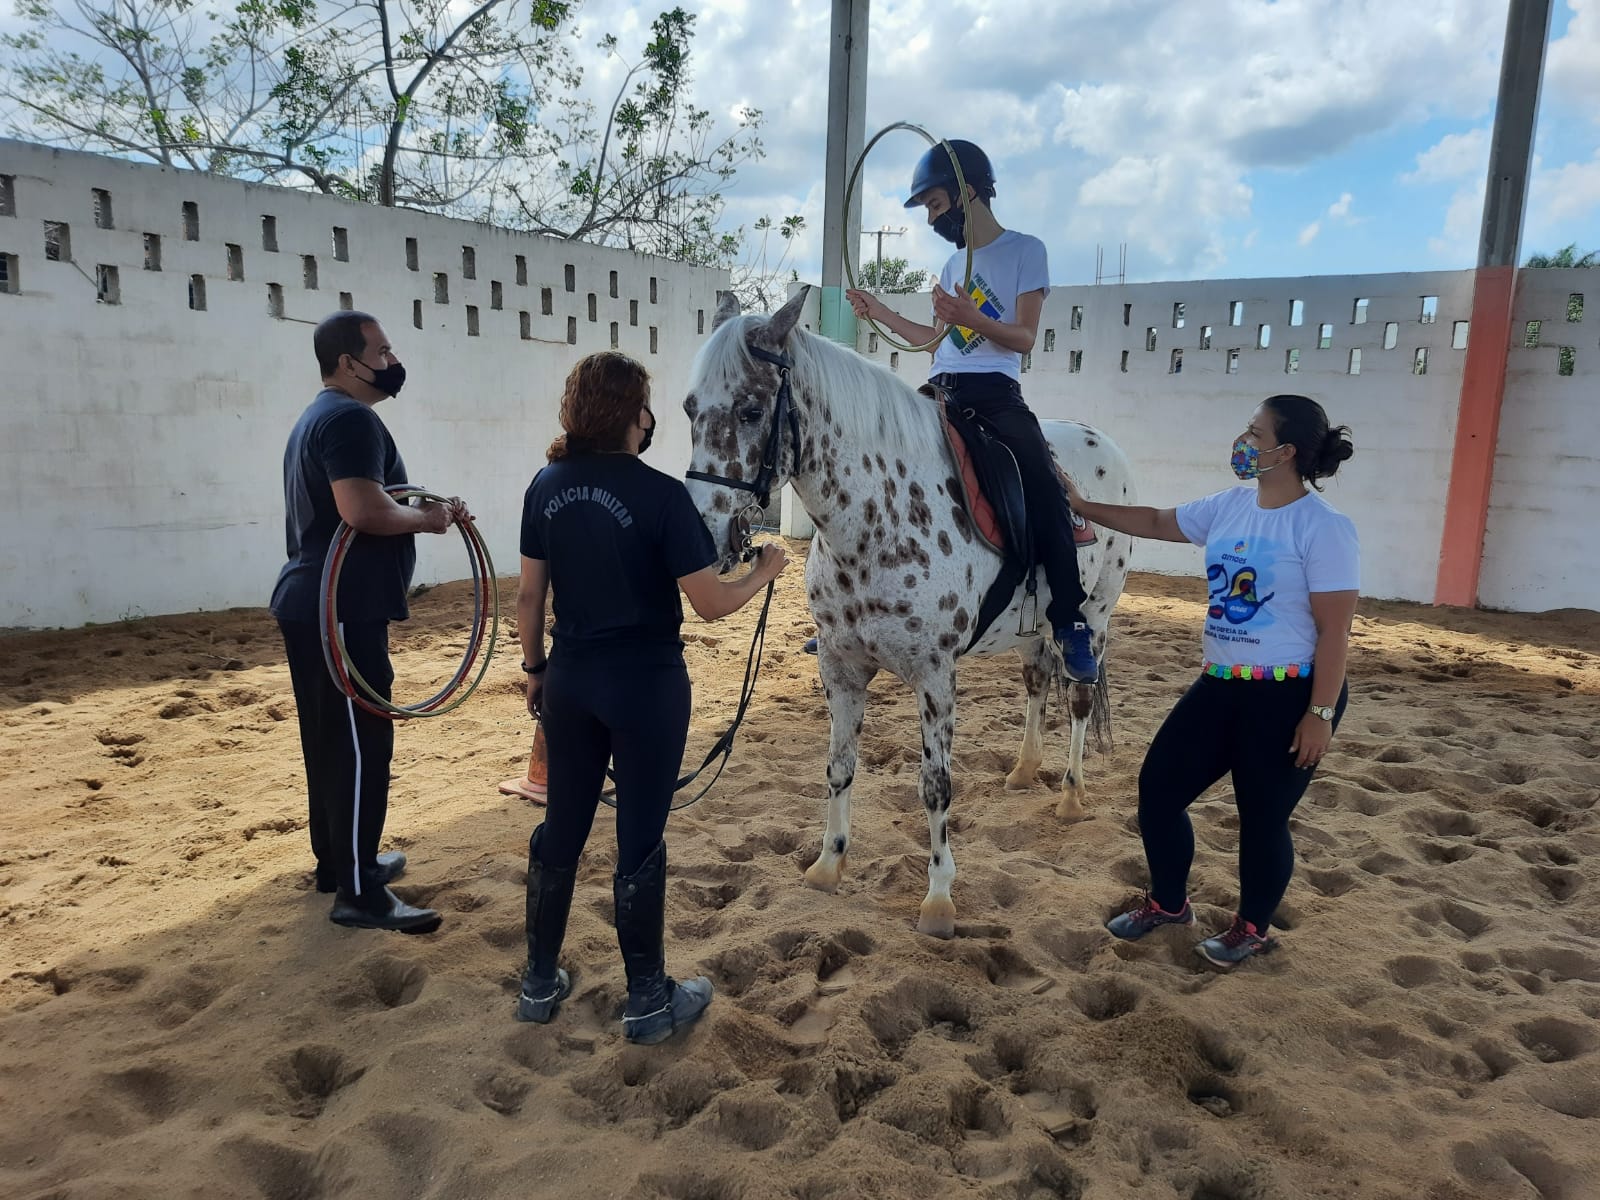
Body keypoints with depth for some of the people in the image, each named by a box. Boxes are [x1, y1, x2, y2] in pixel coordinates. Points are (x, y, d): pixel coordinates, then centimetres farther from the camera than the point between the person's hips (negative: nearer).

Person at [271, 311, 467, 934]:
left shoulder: (318, 417, 20)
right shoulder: (351, 418, -15)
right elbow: (364, 511, -29)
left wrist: (426, 513, 11)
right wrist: (427, 518, -11)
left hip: (312, 606, 11)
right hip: (343, 613, -11)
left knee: (329, 740, 17)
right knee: (361, 747, -7)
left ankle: (336, 860, 30)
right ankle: (358, 894, -1)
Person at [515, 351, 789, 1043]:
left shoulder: (547, 486, 0)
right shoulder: (662, 495, -17)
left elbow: (529, 595, 5)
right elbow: (710, 604, -13)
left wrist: (535, 667, 18)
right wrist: (764, 572, 4)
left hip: (570, 681, 5)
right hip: (647, 686, -5)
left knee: (561, 829, 17)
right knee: (639, 841, 7)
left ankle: (540, 984, 31)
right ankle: (648, 1002, 22)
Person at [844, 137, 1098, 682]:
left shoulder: (1025, 250, 3)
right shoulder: (953, 264, 22)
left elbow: (1024, 336, -6)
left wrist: (971, 318, -23)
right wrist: (879, 313, 22)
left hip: (994, 393, -7)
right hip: (940, 393, 7)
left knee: (1042, 490, -26)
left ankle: (1070, 623, -17)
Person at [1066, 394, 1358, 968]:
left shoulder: (1323, 526, -16)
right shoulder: (1230, 505, 4)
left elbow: (1334, 630, -16)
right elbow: (1156, 522, 18)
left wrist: (1320, 714, -17)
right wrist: (1082, 506, 12)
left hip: (1289, 695, -7)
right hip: (1220, 684, 7)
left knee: (1262, 815, 7)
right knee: (1159, 785, 9)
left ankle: (1253, 927, 33)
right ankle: (1168, 902, 32)